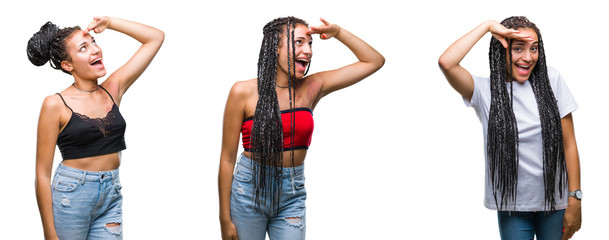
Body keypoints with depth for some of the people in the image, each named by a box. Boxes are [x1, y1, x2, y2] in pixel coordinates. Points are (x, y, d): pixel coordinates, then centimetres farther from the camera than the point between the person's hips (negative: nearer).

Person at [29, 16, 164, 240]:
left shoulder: (113, 90, 6)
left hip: (111, 197, 4)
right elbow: (42, 174, -7)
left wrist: (109, 22, 1)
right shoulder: (56, 104, -7)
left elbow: (156, 37, 9)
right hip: (71, 196, -4)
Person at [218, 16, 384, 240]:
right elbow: (227, 159, -6)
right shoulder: (244, 92, -8)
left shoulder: (312, 88, 1)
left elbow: (374, 61, 6)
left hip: (292, 196, 3)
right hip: (249, 192, -3)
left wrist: (338, 33, -3)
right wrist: (225, 219, -7)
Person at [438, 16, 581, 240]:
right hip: (513, 207, -1)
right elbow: (446, 63, -24)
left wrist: (575, 200, -3)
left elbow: (569, 144, 0)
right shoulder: (485, 90, -6)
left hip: (555, 202, 2)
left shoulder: (551, 80, -1)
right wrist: (487, 26, -16)